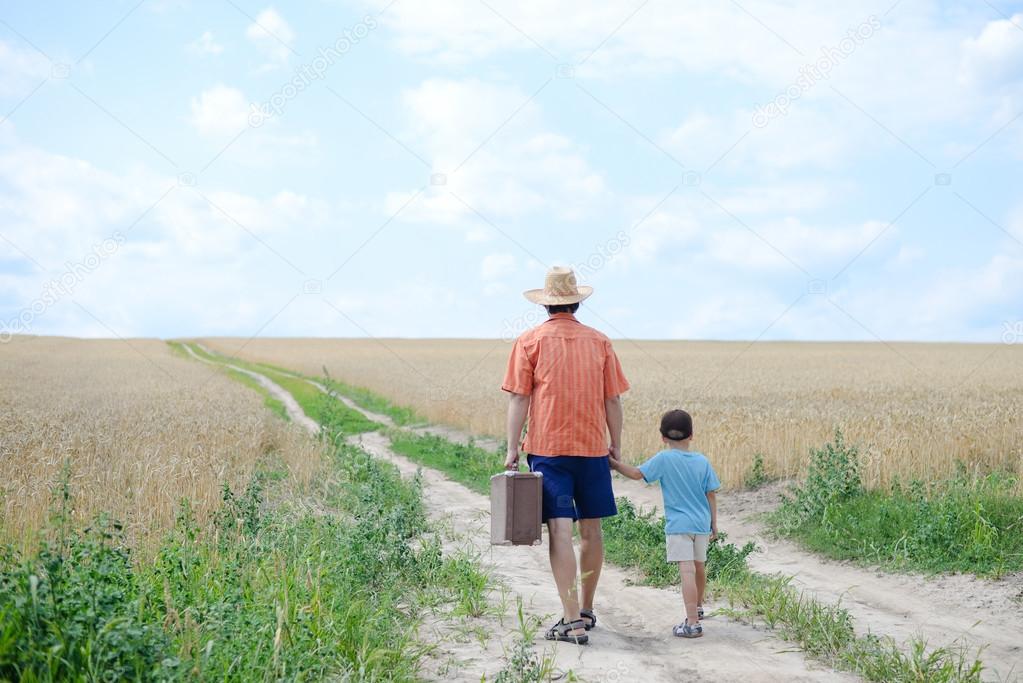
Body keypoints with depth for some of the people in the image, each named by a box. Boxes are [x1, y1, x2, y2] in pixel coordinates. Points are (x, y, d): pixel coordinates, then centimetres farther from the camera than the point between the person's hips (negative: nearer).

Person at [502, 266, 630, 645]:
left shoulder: (530, 341, 0)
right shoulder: (600, 342, 6)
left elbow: (519, 399, -5)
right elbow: (613, 401, 8)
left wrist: (512, 449, -2)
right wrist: (616, 446, 16)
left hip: (547, 448, -3)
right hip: (593, 447, 3)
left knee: (560, 531, -7)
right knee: (591, 529, 14)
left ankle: (572, 621, -13)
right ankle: (586, 610, 27)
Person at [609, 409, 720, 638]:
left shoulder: (664, 459, -9)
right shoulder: (702, 461, 3)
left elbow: (637, 473, -7)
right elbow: (711, 494, 6)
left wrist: (615, 464, 8)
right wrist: (714, 524, 14)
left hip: (678, 525, -5)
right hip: (701, 524, 5)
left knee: (687, 570, -13)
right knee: (699, 567, 23)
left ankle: (693, 623, -21)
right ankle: (698, 607, 45)